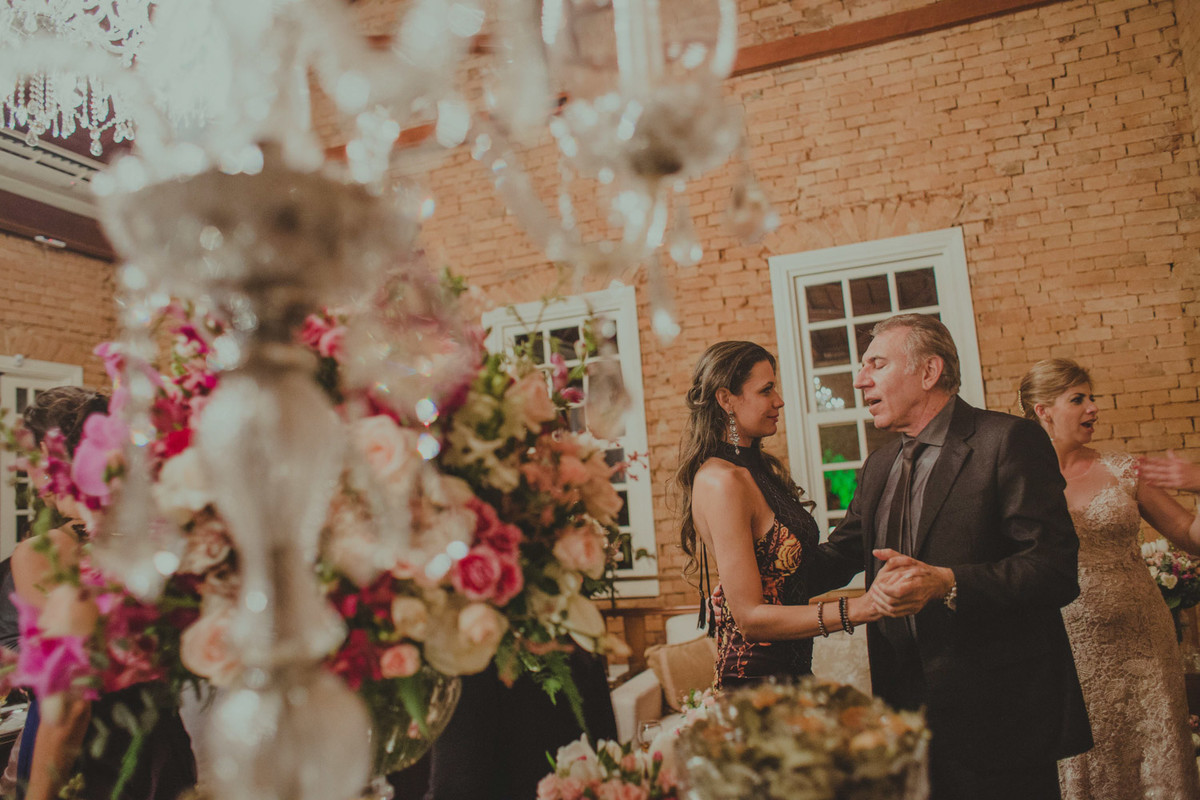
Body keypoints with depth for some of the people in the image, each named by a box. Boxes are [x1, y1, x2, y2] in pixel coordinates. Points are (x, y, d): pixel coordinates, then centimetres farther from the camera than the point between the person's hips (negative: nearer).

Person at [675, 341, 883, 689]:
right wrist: (859, 608, -27)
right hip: (756, 676, -9)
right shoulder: (722, 481, -21)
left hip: (790, 667, 9)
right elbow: (750, 617, -23)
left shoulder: (760, 468, 8)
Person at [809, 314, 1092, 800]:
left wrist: (947, 583, -29)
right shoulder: (878, 467, 12)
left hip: (998, 713, -6)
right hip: (905, 704, 6)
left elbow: (1056, 570, -18)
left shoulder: (1008, 441, -11)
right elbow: (840, 554, 17)